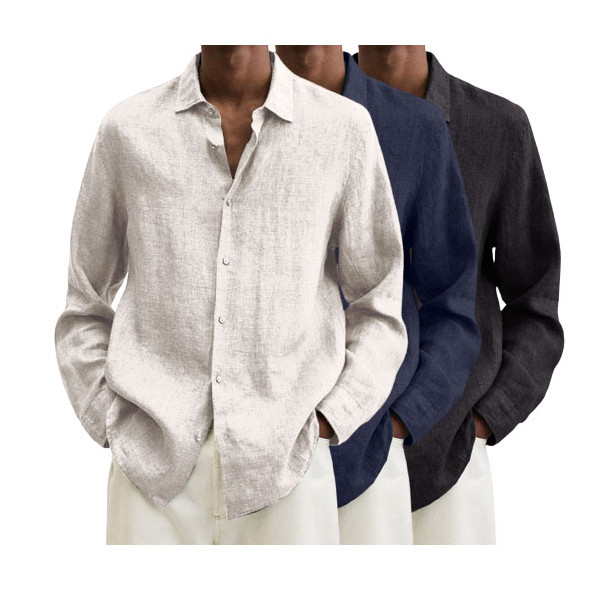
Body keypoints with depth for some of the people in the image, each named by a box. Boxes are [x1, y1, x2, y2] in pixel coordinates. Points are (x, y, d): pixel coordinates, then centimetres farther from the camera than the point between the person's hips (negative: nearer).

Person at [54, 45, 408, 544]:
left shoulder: (345, 128, 1)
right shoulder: (126, 131, 4)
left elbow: (380, 307, 9)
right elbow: (83, 308, 13)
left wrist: (323, 425, -3)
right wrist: (117, 433, 3)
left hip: (285, 478, 0)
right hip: (156, 472, 1)